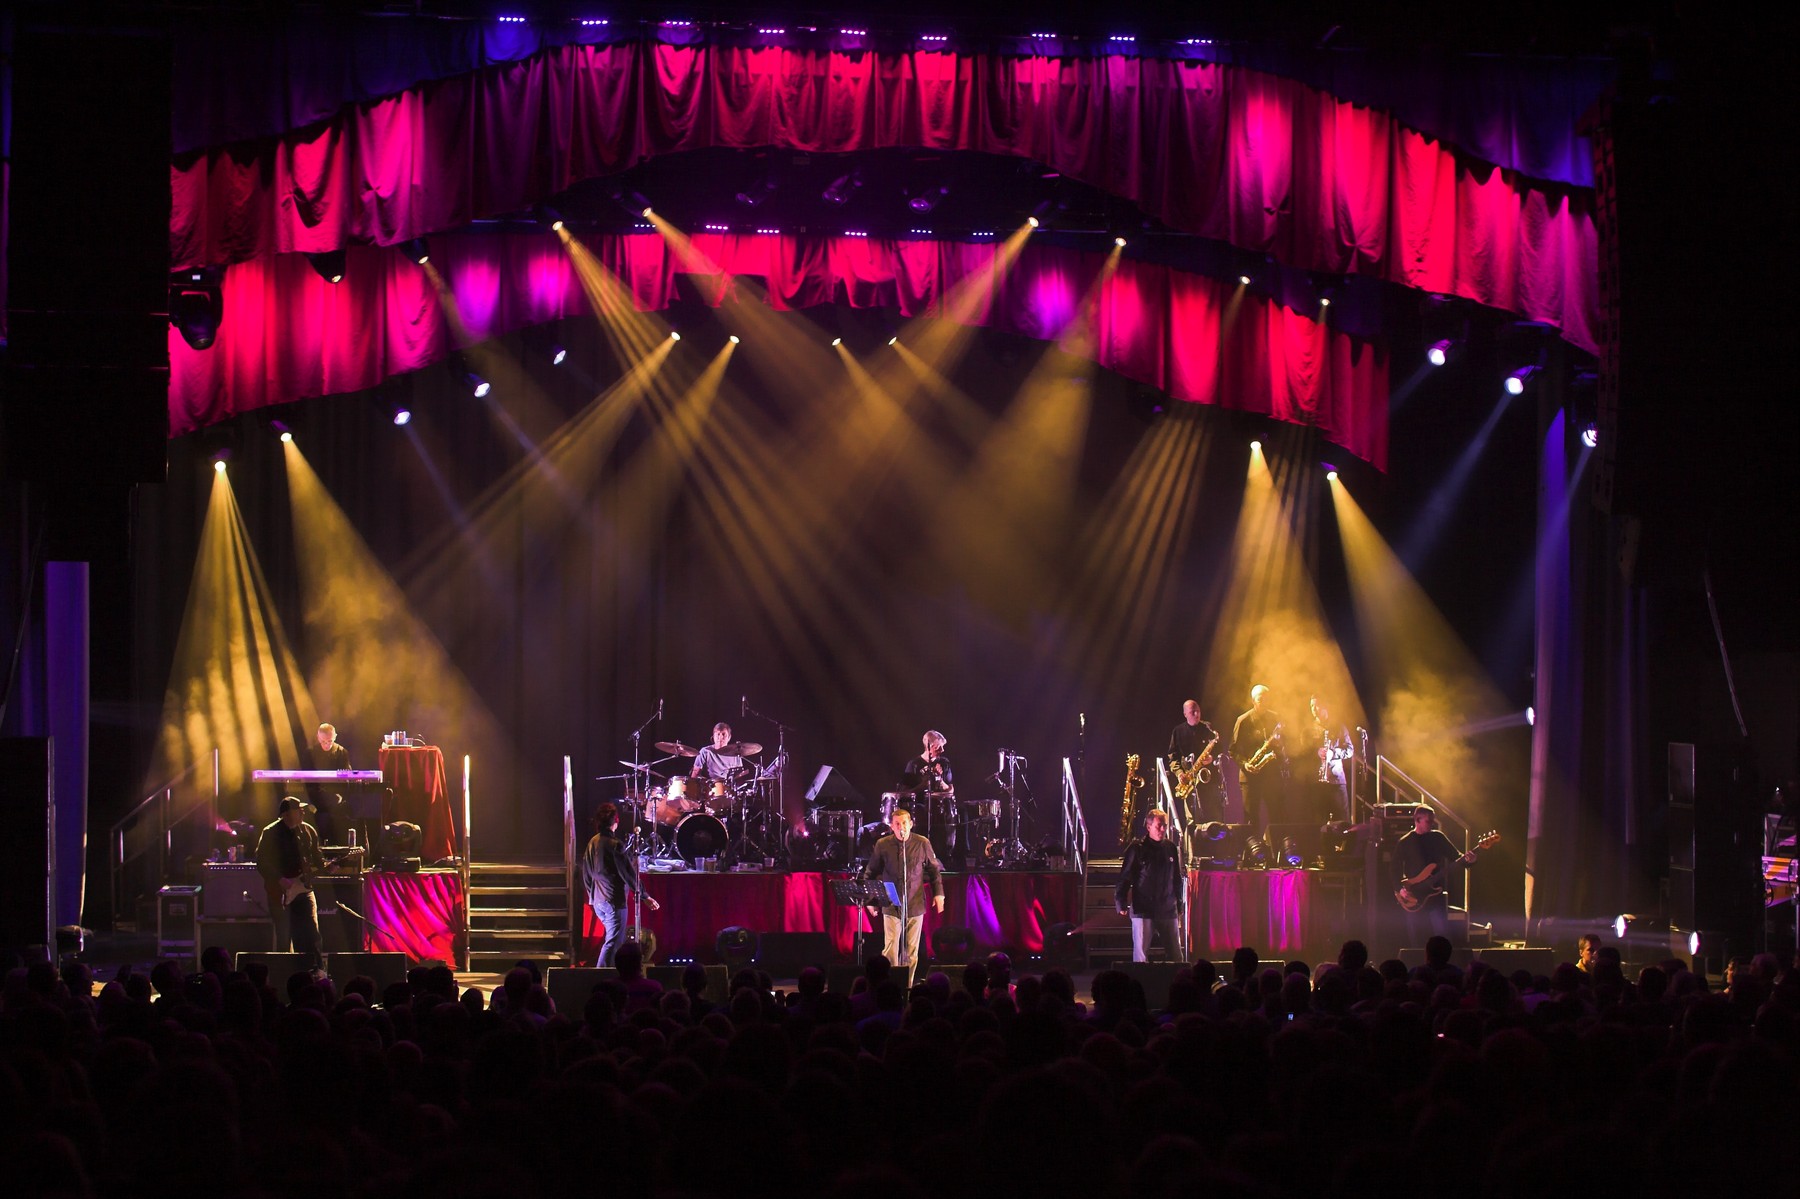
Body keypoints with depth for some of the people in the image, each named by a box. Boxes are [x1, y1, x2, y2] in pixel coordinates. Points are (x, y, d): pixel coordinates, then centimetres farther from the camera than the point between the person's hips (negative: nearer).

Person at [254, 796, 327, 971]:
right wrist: (279, 880, -16)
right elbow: (262, 862, -7)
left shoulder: (308, 831, 6)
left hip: (303, 888, 3)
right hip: (280, 893, -3)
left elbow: (317, 859, 12)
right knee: (284, 937, 0)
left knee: (311, 934, -7)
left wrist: (327, 867, -7)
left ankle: (317, 970, -2)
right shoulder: (270, 833, -6)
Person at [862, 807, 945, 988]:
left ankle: (908, 986, 14)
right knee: (890, 950, -10)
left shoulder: (922, 844, 1)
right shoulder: (882, 845, 0)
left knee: (911, 951, 5)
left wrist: (938, 893, 8)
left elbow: (934, 870, 14)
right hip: (892, 905, -1)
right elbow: (870, 873, 12)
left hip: (915, 905, 1)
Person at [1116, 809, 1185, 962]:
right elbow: (1125, 877, -3)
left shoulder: (1171, 848, 9)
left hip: (1167, 909, 4)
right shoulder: (1137, 848, -3)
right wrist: (1121, 903, -8)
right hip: (1143, 909, -4)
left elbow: (1177, 878, 16)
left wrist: (1180, 903, 16)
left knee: (1175, 954, 4)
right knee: (1140, 953, -4)